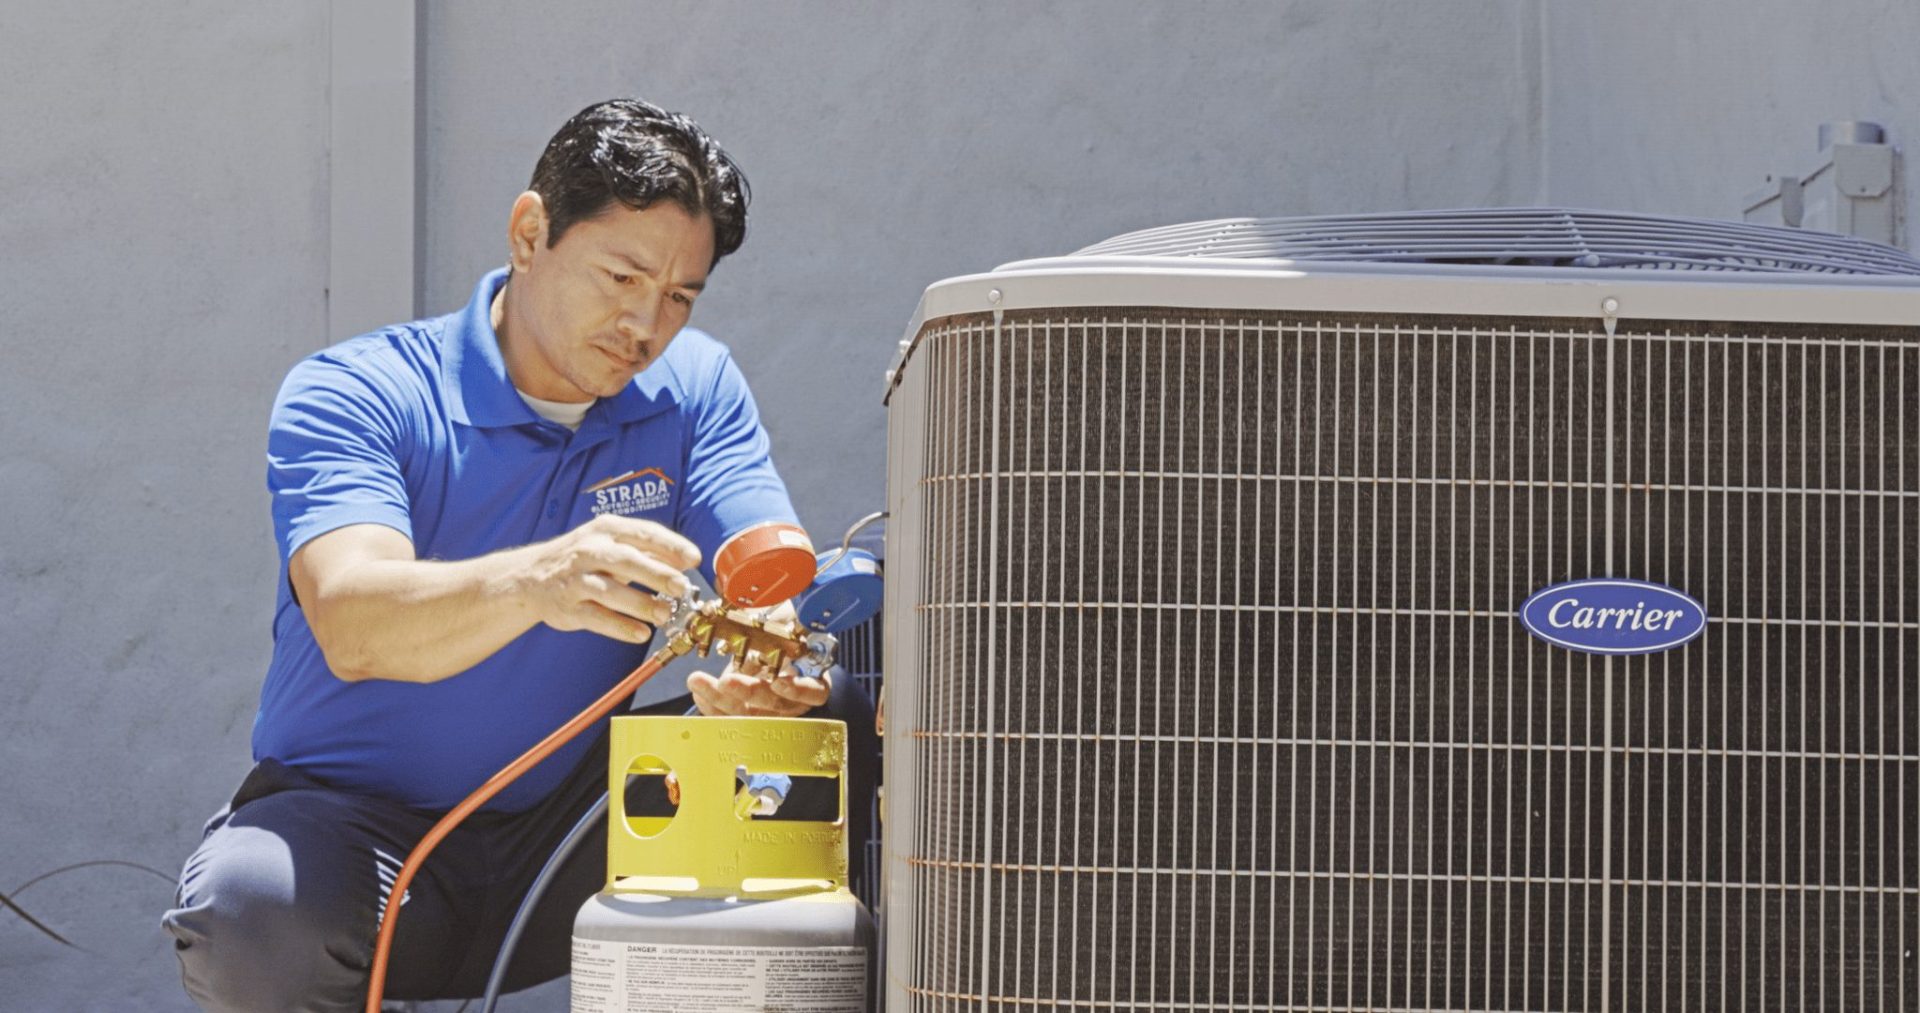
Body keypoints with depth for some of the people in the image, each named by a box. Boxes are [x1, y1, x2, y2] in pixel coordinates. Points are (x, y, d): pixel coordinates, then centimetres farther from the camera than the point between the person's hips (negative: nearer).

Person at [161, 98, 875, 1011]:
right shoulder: (354, 395, -13)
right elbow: (350, 624, -31)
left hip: (559, 829, 3)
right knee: (248, 909, -36)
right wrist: (539, 582, -52)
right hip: (350, 819, -3)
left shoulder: (696, 389, 1)